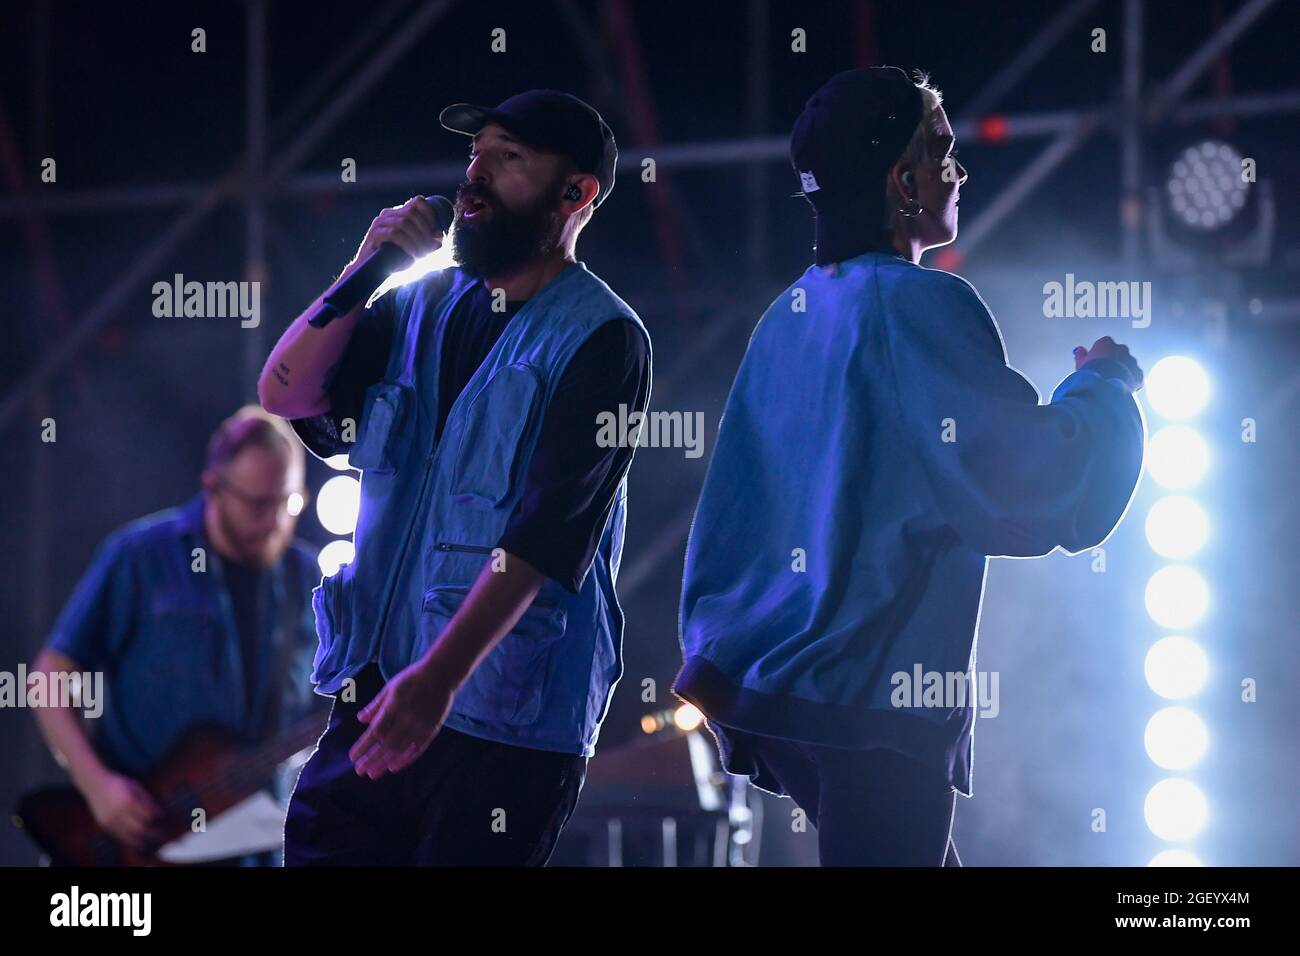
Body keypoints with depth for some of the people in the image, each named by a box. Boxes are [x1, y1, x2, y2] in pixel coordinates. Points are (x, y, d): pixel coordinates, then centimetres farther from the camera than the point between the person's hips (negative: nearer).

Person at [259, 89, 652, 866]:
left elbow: (549, 530, -17)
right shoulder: (423, 303, 13)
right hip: (374, 687, 6)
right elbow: (286, 396, 7)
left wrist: (440, 677, -26)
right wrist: (368, 267, -4)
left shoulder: (599, 339, -8)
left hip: (506, 720, -6)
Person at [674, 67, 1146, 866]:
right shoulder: (922, 306, -13)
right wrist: (1105, 386, 2)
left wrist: (717, 658, 22)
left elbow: (732, 509, 17)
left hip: (770, 675, 9)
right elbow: (1034, 491, -16)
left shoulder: (791, 313, 13)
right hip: (875, 703, -9)